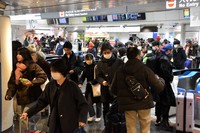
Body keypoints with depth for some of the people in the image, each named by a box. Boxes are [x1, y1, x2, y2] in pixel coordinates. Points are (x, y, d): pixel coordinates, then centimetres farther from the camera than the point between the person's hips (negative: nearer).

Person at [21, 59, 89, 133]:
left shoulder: (72, 86, -12)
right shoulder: (50, 85, 2)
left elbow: (83, 104, -10)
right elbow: (42, 101, 8)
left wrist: (82, 120, -24)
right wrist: (28, 113, 0)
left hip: (71, 125, -4)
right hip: (55, 124, 4)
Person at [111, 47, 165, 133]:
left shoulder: (120, 71, -2)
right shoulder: (145, 69, -10)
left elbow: (113, 90, 2)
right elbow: (159, 87, -11)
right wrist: (161, 80, 12)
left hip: (127, 104, 2)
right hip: (144, 103, -2)